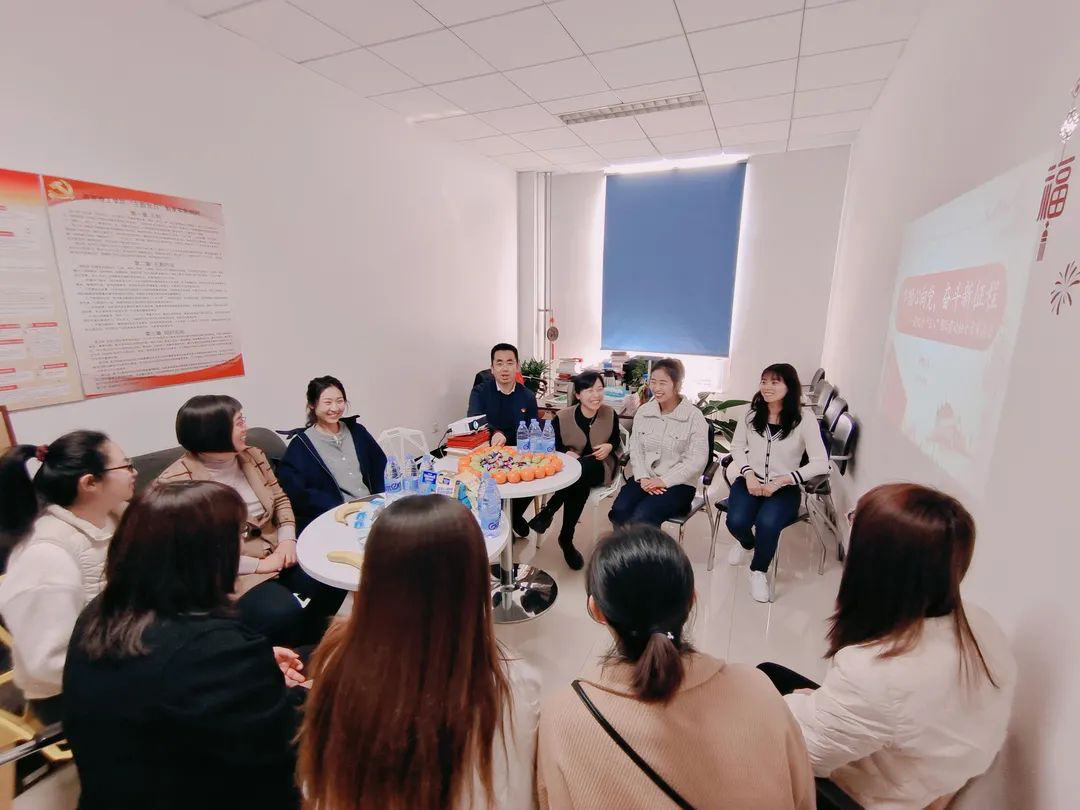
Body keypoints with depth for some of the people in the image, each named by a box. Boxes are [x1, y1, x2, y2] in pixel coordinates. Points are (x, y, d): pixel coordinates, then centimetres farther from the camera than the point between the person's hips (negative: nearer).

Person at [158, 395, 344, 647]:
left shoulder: (252, 456, 5)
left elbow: (280, 499, 13)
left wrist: (287, 539, -5)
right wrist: (257, 565, -19)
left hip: (275, 552, 6)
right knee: (284, 612, -28)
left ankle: (312, 644, 13)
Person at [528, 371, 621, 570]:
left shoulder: (610, 414, -4)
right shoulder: (562, 417, -9)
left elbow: (617, 443, 11)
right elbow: (554, 448, 2)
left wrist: (609, 447, -14)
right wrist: (567, 453, -21)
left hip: (599, 467, 0)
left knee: (580, 471, -37)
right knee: (579, 483, -38)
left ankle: (548, 512, -20)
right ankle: (567, 540, -22)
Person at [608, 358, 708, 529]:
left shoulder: (694, 416, -7)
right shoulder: (643, 411, 7)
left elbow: (697, 460, -12)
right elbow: (635, 449, 6)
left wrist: (664, 481, -17)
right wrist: (643, 477, -10)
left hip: (678, 484, -4)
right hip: (645, 479, 4)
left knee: (642, 518, -27)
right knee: (618, 513, -21)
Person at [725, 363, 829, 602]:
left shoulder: (805, 417, -10)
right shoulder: (751, 412, 0)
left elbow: (820, 464, -11)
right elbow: (737, 446, 9)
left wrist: (780, 481, -17)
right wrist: (749, 475, -9)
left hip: (785, 487, -2)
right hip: (750, 481, 3)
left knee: (767, 523, -31)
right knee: (736, 521, -24)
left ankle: (759, 571, 3)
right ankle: (746, 543, 19)